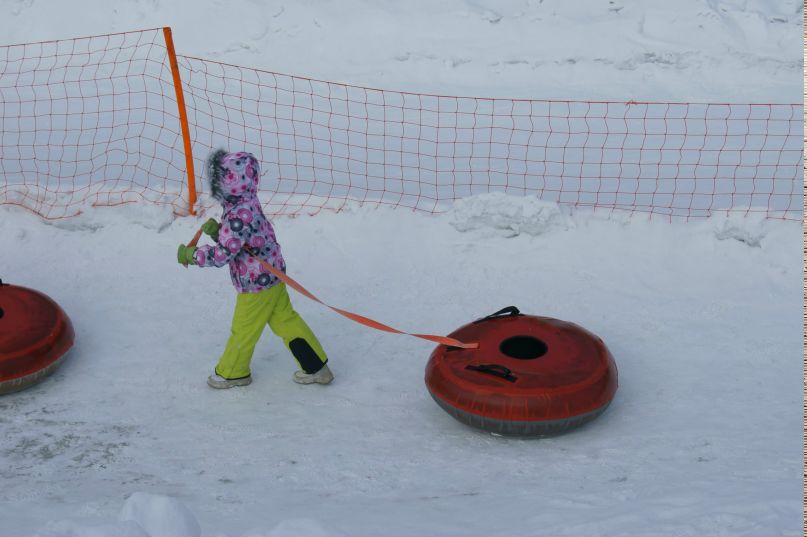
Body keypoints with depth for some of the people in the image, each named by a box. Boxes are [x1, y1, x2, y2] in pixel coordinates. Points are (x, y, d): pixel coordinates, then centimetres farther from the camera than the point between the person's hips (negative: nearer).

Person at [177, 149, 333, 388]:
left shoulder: (238, 216, -30)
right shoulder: (247, 203, 0)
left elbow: (222, 255, -27)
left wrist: (190, 254, -15)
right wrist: (216, 230, -6)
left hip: (256, 284, -9)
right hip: (272, 275, 9)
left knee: (243, 330, 12)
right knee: (285, 320, 17)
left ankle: (232, 373, 33)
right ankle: (316, 366, 22)